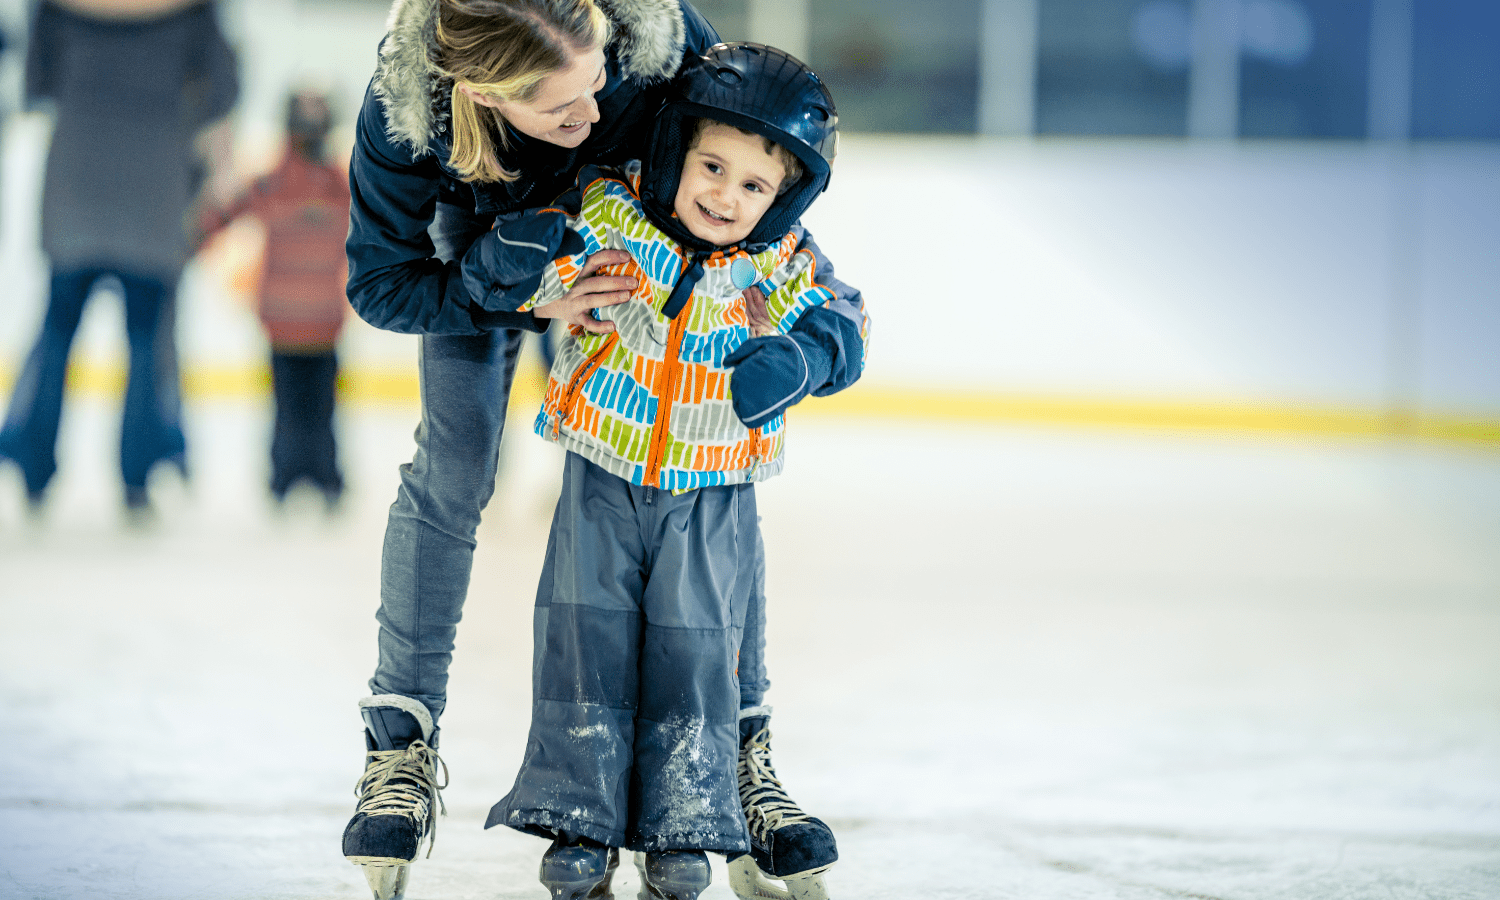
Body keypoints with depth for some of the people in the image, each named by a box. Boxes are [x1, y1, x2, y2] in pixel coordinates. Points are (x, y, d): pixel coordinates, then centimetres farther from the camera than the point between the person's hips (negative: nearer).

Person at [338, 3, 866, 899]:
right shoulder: (404, 111, -40)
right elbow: (381, 283, -25)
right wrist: (532, 304, -38)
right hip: (486, 247, -1)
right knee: (451, 472, -10)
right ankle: (403, 745, 0)